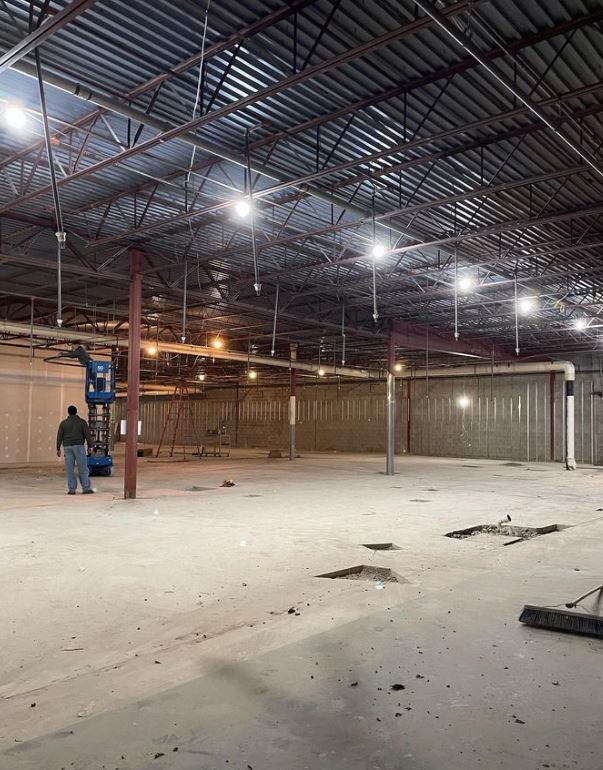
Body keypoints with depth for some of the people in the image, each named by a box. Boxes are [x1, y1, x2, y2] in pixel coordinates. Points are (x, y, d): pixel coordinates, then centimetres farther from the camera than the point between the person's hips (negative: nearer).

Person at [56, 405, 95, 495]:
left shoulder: (63, 423, 5)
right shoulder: (82, 422, -1)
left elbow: (59, 436, 3)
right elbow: (87, 434, -6)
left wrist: (58, 449, 9)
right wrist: (90, 446, 2)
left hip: (67, 447, 2)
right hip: (78, 446, -2)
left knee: (70, 469, 3)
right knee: (83, 468, -2)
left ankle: (71, 489, 0)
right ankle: (86, 488, -5)